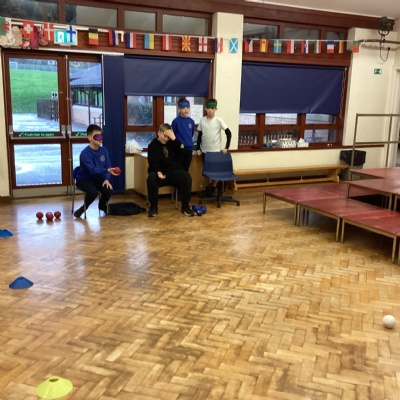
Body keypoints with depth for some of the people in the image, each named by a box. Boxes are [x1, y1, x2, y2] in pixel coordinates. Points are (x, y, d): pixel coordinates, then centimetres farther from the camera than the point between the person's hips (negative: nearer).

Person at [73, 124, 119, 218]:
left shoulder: (103, 150, -3)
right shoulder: (85, 153, -23)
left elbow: (108, 166, -1)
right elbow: (92, 170, -32)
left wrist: (106, 179, -18)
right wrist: (108, 170, -44)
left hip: (98, 178, 5)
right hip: (85, 179, -5)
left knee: (109, 190, -21)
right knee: (93, 192, -34)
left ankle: (102, 205, 15)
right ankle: (84, 208, 0)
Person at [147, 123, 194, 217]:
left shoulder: (173, 143, 12)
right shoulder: (152, 145, 4)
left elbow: (182, 151, -7)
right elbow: (152, 162, -7)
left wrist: (174, 139, -16)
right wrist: (158, 172, -27)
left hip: (175, 172, 2)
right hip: (161, 173, -1)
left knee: (187, 177, -29)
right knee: (151, 178, -35)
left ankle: (185, 206, -15)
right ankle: (153, 206, -16)